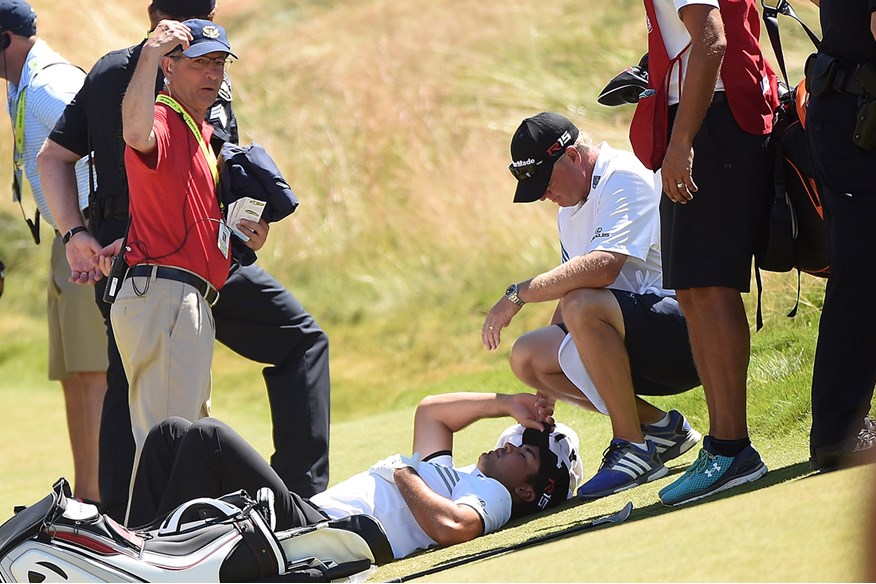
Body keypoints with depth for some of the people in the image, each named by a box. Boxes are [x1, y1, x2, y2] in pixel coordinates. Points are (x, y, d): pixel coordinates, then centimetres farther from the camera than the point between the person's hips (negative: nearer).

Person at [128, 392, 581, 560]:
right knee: (171, 435, 7)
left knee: (206, 438, -23)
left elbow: (447, 527, -20)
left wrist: (403, 474, -4)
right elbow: (429, 411, 45)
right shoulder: (444, 472, 31)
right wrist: (506, 404, 37)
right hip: (310, 514, 10)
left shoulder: (492, 494, 3)